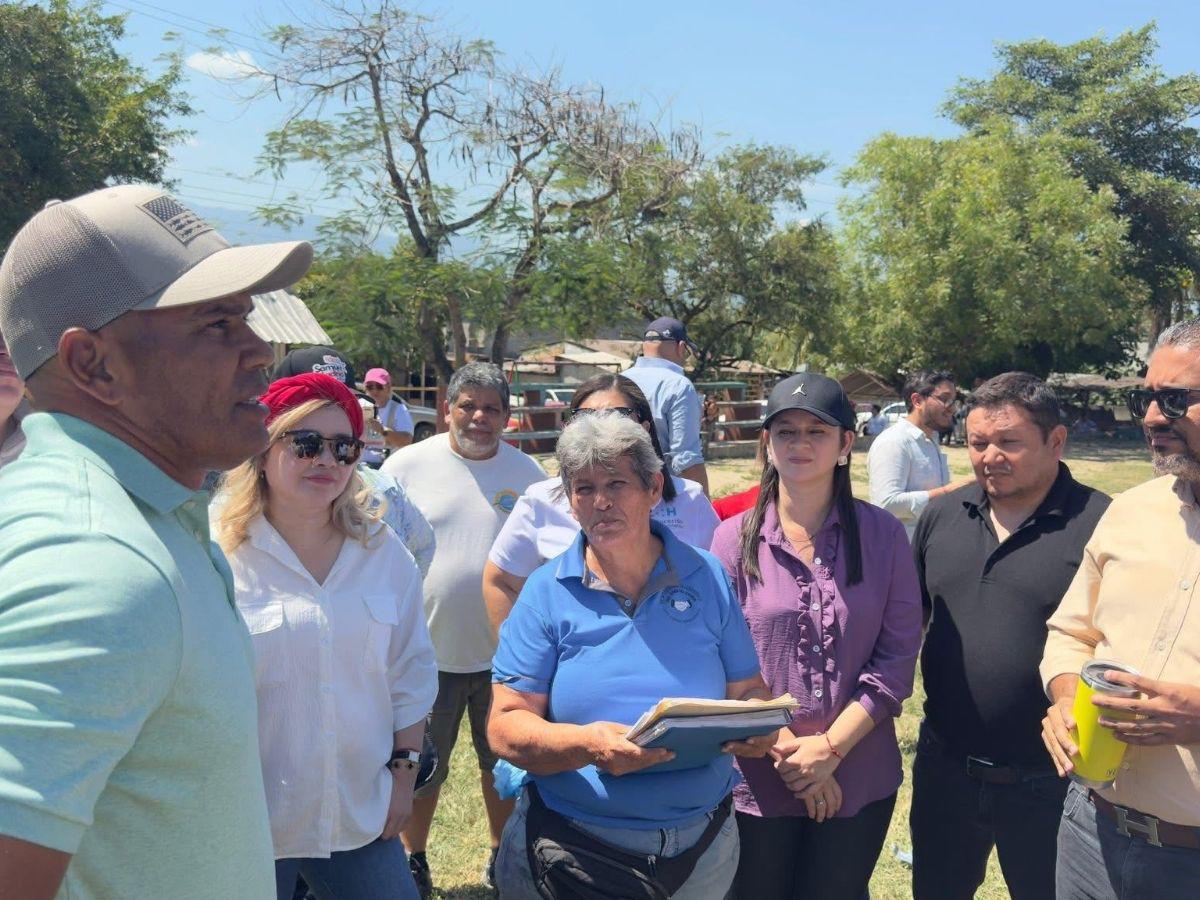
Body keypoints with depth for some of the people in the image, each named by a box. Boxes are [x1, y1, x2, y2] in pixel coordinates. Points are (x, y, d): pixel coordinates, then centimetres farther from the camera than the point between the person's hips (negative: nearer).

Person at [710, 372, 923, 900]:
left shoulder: (883, 535, -2)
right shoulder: (735, 539, -5)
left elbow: (897, 657, -4)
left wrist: (830, 748, -13)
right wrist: (788, 753, -12)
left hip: (858, 781, 1)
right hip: (757, 783, 0)